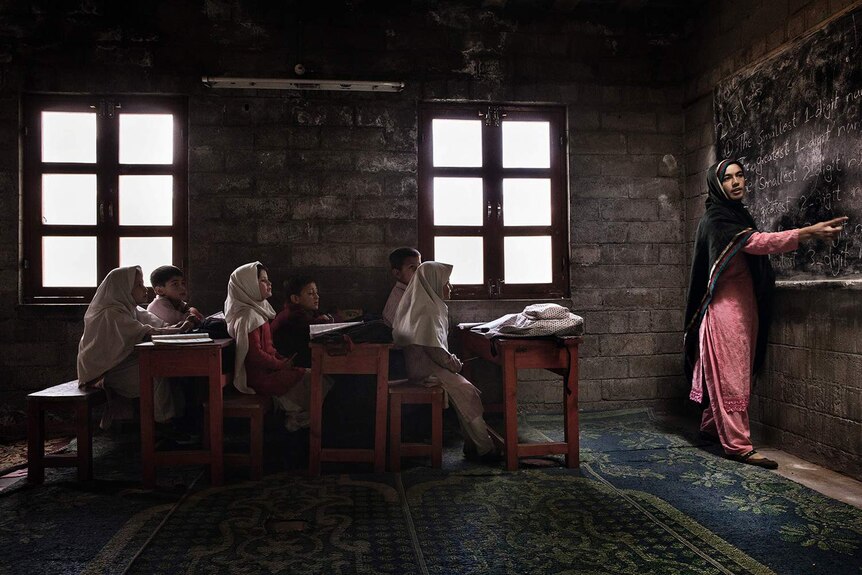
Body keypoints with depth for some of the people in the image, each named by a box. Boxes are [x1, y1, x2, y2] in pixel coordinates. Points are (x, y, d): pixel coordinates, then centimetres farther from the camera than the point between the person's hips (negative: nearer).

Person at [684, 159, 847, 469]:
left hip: (744, 305, 9)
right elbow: (756, 243, -27)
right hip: (726, 307, -9)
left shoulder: (739, 214, 16)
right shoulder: (716, 219, -13)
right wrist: (810, 232, -34)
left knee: (729, 372, 14)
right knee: (730, 374, -7)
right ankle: (737, 444, -3)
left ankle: (711, 425, 26)